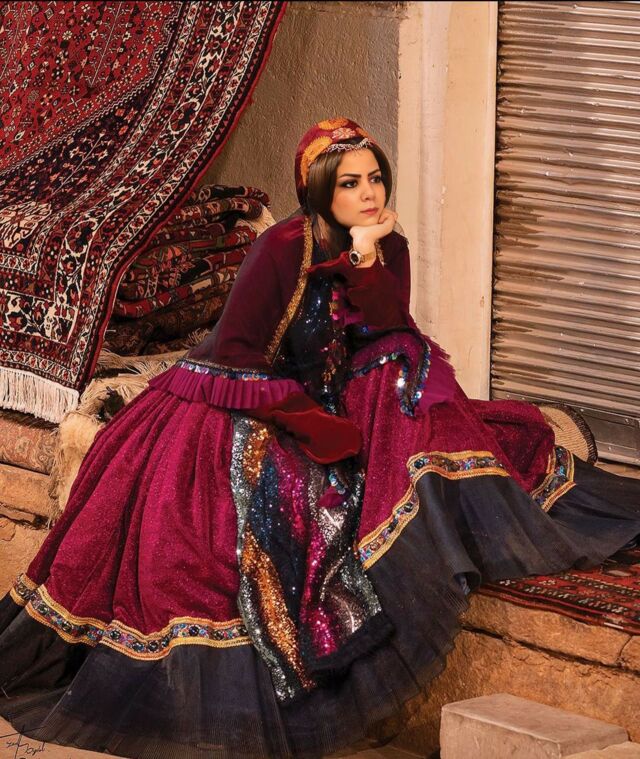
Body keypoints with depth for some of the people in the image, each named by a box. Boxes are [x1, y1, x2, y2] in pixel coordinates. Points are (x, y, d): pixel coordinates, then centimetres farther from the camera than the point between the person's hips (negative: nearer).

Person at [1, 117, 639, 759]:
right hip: (262, 408, -6)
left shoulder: (389, 249, 1)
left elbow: (392, 332, -13)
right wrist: (312, 419, -21)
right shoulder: (283, 248, -17)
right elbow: (236, 354, -18)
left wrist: (365, 257, -24)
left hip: (337, 404, 6)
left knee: (411, 362, -17)